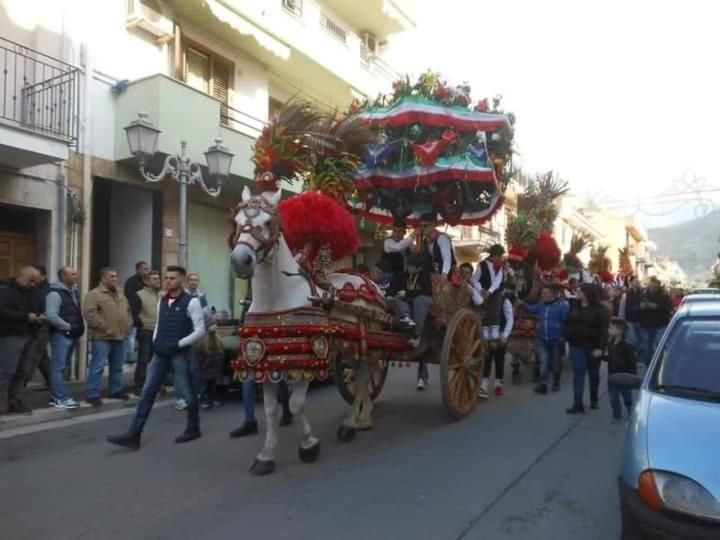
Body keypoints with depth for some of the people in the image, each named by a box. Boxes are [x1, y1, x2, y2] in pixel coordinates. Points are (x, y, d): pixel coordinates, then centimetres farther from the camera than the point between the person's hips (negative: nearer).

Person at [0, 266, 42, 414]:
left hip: (26, 335, 8)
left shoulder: (28, 292, 17)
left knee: (21, 371, 8)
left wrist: (37, 317, 3)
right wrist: (26, 317, -20)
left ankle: (15, 402, 14)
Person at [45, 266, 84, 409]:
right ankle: (61, 398, -4)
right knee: (58, 367, -5)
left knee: (61, 367, 14)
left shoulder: (74, 291, 14)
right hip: (61, 335, -9)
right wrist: (68, 326, -16)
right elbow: (51, 315, -23)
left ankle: (56, 395, 22)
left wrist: (79, 327, 10)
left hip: (72, 335, 9)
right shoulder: (55, 293, -14)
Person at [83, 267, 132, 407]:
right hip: (102, 337, -7)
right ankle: (92, 395, 1)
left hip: (120, 336, 7)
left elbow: (128, 311, 24)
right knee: (98, 367, -6)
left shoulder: (120, 294, 16)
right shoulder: (94, 294, -9)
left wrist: (128, 325, 9)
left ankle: (115, 390, 27)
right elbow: (90, 313, -19)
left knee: (117, 367, 15)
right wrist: (104, 327, -20)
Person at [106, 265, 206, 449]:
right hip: (160, 353, 6)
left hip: (180, 353, -6)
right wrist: (155, 343, 4)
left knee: (188, 392, 8)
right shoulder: (162, 301, 10)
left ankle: (193, 429, 26)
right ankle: (133, 435, 2)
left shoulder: (191, 302, -10)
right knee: (147, 392, 1)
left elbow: (200, 330, -13)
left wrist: (178, 345, -16)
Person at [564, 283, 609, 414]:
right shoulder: (575, 307, 4)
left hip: (593, 346, -3)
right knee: (578, 373, -4)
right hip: (577, 345, 3)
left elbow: (603, 330, -14)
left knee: (593, 374, 13)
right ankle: (577, 403, -6)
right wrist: (568, 339, 3)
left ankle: (594, 399, 32)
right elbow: (568, 324, 10)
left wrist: (600, 347, -20)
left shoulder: (600, 309, -10)